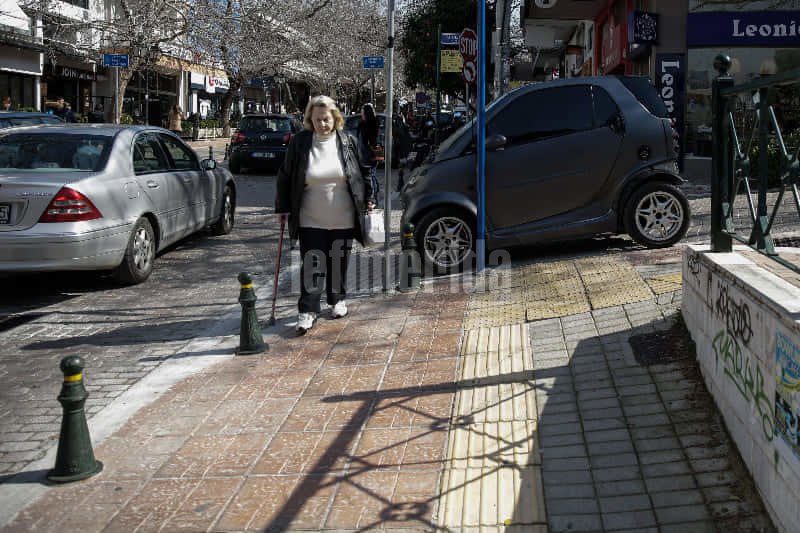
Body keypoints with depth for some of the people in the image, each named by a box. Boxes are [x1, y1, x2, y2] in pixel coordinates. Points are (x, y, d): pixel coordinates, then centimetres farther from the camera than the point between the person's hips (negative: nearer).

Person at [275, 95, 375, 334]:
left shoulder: (348, 142, 0)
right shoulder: (299, 143, -3)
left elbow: (363, 172, 11)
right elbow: (285, 177, 4)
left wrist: (368, 198, 8)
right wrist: (283, 207, 3)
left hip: (343, 219, 1)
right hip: (311, 221, -1)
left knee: (339, 261, 13)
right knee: (311, 265, -4)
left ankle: (338, 300, 31)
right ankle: (307, 310, -2)